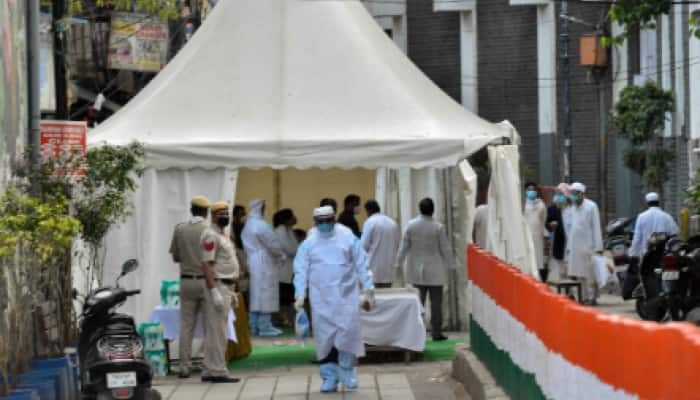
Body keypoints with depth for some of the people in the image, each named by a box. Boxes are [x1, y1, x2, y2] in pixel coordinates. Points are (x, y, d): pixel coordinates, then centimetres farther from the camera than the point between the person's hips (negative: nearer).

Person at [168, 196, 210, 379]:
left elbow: (175, 256, 9)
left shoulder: (180, 229, 2)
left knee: (186, 325, 5)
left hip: (187, 281, 2)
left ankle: (185, 367, 2)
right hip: (207, 281, -2)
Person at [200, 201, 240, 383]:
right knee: (218, 332, -9)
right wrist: (215, 292, -25)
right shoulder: (211, 235, -12)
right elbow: (206, 265, -19)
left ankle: (209, 371, 13)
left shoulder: (224, 235, 19)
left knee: (215, 332, 10)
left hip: (225, 287, 10)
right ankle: (218, 372, -9)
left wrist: (231, 291, 23)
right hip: (217, 286, -10)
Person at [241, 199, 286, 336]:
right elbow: (273, 243, -13)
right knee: (266, 293, -5)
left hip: (253, 262, 9)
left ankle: (253, 326, 13)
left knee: (256, 294, 11)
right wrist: (281, 254, 4)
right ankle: (264, 326, -5)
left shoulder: (248, 226, 13)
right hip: (264, 262, -9)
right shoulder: (261, 225, -16)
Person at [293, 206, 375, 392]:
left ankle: (347, 371, 11)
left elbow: (362, 265, 5)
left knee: (348, 332, -9)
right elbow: (301, 270, 3)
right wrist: (300, 294, -7)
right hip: (321, 299, 1)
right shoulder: (308, 244, 5)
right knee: (325, 337, 0)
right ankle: (329, 377, 8)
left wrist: (369, 290, 1)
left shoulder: (348, 239, 4)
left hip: (346, 296, -1)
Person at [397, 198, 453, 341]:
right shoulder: (438, 227, -11)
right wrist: (450, 265, 7)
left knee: (418, 301, 7)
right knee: (436, 302, 3)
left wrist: (399, 264, 11)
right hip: (435, 271, -2)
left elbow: (404, 246, 0)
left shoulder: (411, 225, -4)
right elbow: (445, 248, -5)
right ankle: (436, 333, 3)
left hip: (416, 270, 2)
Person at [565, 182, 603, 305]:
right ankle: (586, 297, 10)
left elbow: (596, 228, -7)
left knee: (590, 274, -6)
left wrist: (598, 247, -12)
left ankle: (592, 297, -2)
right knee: (579, 274, 5)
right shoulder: (573, 208, 15)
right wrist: (569, 247, 11)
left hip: (588, 246, -6)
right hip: (575, 247, 6)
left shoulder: (591, 206, -4)